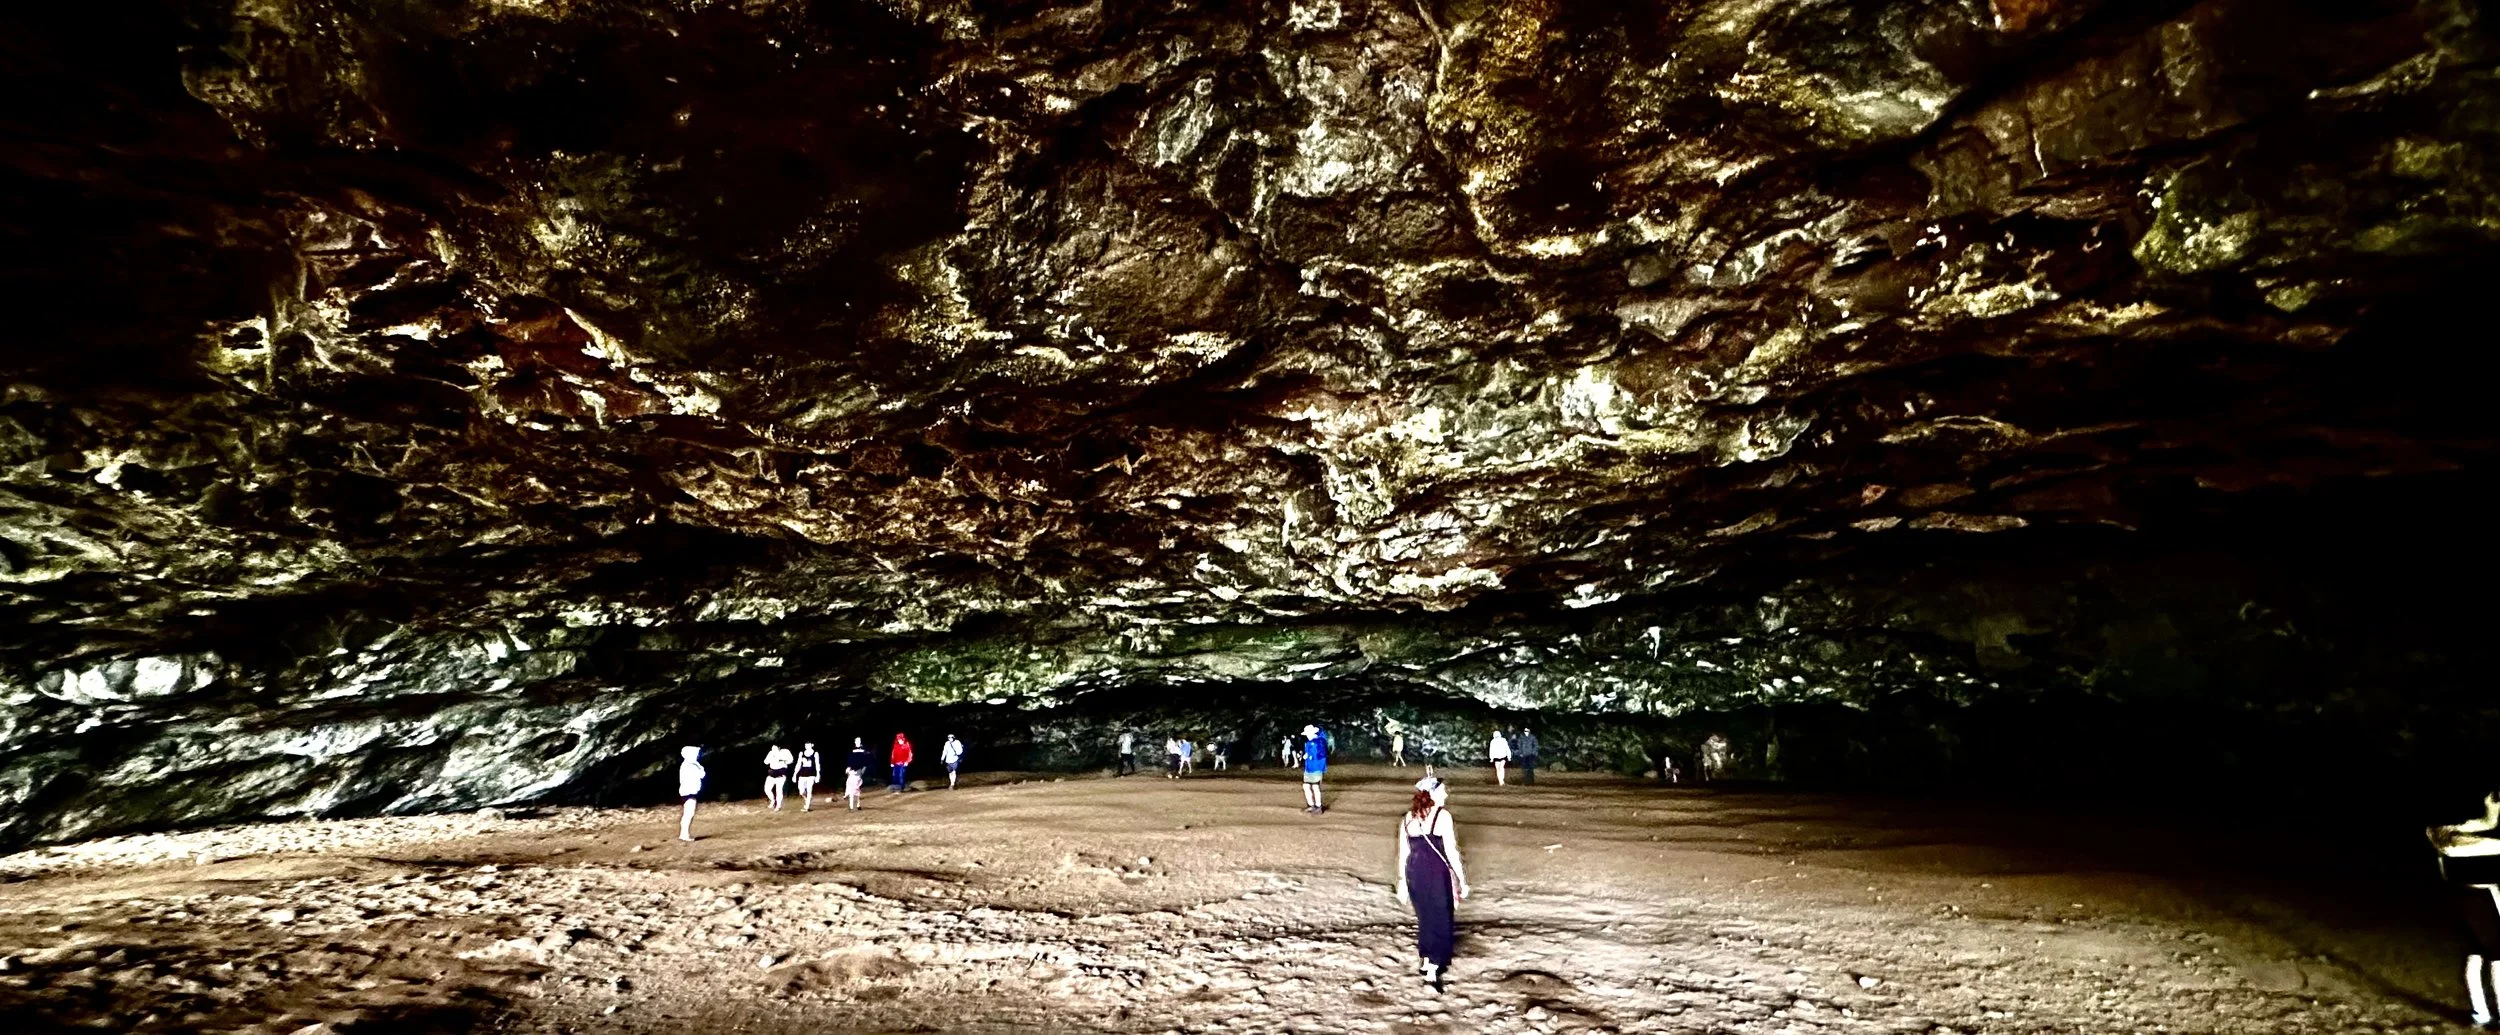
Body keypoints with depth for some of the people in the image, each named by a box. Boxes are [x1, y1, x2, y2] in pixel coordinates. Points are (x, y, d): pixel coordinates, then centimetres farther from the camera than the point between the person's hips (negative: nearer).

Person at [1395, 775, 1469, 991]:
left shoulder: (1408, 818, 4)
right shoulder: (1442, 816, -11)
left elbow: (1403, 853, 7)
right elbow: (1451, 852, -12)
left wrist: (1402, 883, 14)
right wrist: (1462, 881, -4)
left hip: (1414, 874, 5)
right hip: (1437, 875, -5)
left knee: (1425, 919, 22)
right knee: (1442, 922, 5)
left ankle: (1428, 962, 34)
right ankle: (1433, 973, -2)